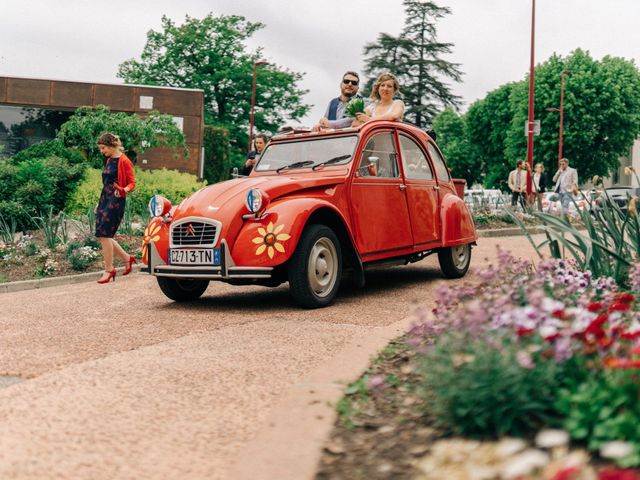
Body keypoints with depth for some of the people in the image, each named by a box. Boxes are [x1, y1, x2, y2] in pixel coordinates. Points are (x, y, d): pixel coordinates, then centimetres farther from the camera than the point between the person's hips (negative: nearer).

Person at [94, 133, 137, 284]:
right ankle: (127, 258, 21)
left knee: (104, 235, -11)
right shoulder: (108, 160, 17)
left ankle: (109, 270, -1)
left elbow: (132, 182, -9)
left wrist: (124, 190, -29)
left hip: (116, 201, -9)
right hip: (104, 199, 9)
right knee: (101, 235, 6)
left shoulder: (124, 161, -8)